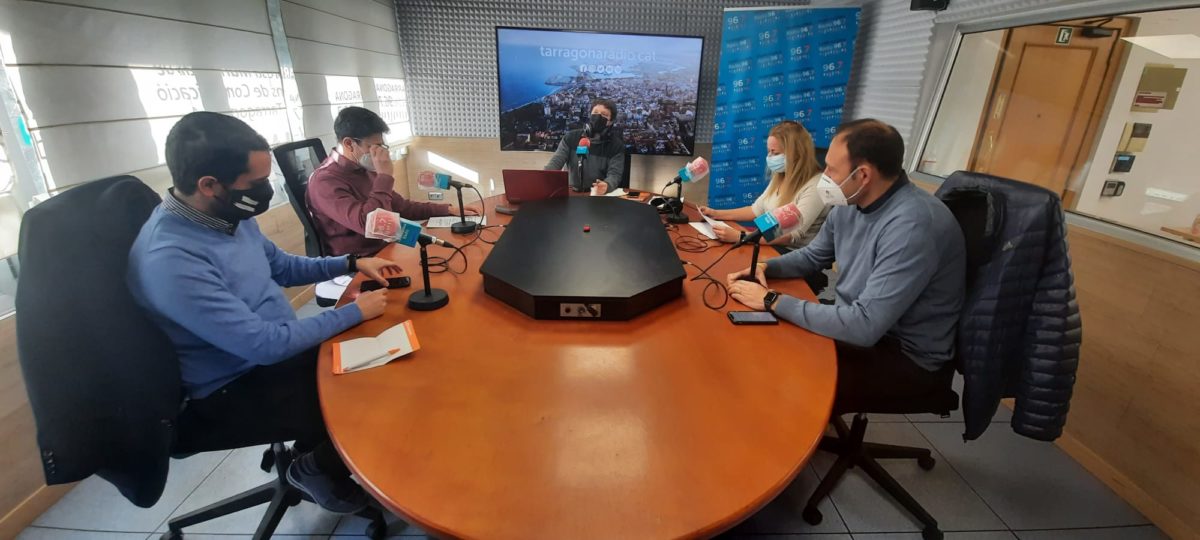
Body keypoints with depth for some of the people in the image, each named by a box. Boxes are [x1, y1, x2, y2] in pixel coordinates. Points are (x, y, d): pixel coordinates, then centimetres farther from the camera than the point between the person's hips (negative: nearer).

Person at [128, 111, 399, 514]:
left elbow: (282, 266, 14)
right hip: (235, 392, -8)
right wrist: (354, 312, -21)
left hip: (280, 347, 8)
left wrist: (352, 264, 4)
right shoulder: (169, 259, -31)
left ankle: (312, 447, 25)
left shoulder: (229, 215, -4)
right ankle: (314, 468, 16)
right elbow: (264, 344, -29)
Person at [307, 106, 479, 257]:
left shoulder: (364, 170, 9)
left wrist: (449, 209, 7)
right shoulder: (325, 181, -18)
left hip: (385, 250, 8)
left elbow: (402, 207, 16)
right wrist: (385, 176, -22)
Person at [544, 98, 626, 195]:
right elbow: (555, 162, -1)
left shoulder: (616, 145, 1)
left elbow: (615, 174, -11)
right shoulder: (571, 137, 6)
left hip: (600, 195, -1)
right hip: (572, 194, 1)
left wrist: (606, 185, -36)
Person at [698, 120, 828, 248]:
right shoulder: (781, 177, 7)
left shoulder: (816, 187, -20)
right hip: (768, 244, 7)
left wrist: (739, 236, -35)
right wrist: (717, 214, 5)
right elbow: (757, 210, 15)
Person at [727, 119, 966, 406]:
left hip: (908, 356, -8)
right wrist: (765, 268, -6)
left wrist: (773, 301, -29)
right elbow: (812, 255, 14)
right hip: (862, 325, 8)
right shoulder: (850, 204, -3)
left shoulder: (913, 226, -31)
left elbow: (864, 327, -35)